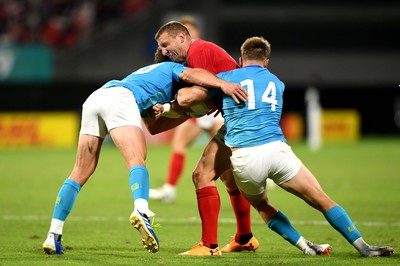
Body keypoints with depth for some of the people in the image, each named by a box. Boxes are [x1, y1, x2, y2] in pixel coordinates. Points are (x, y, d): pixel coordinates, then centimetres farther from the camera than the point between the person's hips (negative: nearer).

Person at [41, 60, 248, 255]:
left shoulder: (148, 73, 44)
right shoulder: (174, 68, 26)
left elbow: (152, 127, 37)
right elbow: (189, 74, -1)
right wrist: (222, 84, -12)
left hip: (93, 99, 7)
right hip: (118, 97, -7)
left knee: (81, 172, 9)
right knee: (137, 160, -19)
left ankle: (53, 235, 3)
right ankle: (141, 211, -47)